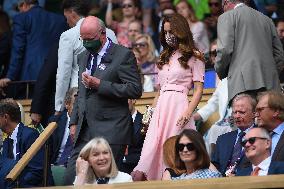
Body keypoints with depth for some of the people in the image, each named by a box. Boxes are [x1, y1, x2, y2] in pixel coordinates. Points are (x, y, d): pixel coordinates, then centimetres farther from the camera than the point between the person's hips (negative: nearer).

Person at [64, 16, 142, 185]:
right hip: (85, 131, 7)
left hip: (111, 131, -7)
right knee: (72, 177, -3)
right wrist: (75, 121, 17)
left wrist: (100, 84, -15)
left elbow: (135, 89, -12)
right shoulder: (83, 57, 20)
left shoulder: (123, 55, -4)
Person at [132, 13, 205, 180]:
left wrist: (188, 112, -15)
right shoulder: (165, 57, 24)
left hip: (179, 105, -6)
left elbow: (199, 89, -3)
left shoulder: (194, 57, 4)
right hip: (161, 107, 6)